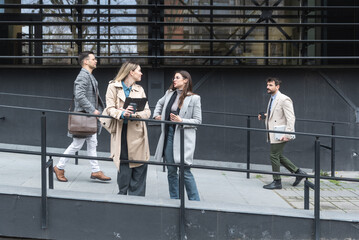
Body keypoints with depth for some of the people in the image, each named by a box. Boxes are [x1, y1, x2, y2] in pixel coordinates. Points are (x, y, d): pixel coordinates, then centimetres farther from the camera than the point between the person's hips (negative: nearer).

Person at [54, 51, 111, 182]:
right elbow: (79, 96, -26)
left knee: (92, 144, 10)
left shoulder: (90, 76, 15)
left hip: (91, 117, 10)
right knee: (77, 144, -2)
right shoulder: (83, 76, -16)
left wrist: (98, 110, 14)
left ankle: (96, 171, 14)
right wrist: (92, 110, -22)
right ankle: (59, 168, 11)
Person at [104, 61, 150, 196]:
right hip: (121, 132, -3)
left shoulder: (139, 90, 16)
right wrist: (122, 113, -24)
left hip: (137, 131, 3)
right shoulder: (113, 87, 6)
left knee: (139, 168, -1)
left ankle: (136, 198, 7)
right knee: (124, 168, -2)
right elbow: (110, 108, -4)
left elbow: (147, 112, 7)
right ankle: (122, 193, 14)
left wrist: (134, 114, -15)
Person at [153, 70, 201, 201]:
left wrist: (182, 121, -16)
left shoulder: (194, 98, -4)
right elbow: (159, 103, 33)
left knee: (185, 171, -7)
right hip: (168, 135, 5)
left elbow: (198, 120, -4)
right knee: (171, 171, 9)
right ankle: (174, 200, 19)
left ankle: (195, 202, 4)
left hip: (183, 137, -5)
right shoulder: (169, 94, 11)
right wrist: (156, 115, 16)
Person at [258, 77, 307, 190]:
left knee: (274, 156, -4)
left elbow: (291, 118, -19)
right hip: (273, 134, 9)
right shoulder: (272, 99, 14)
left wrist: (287, 134, -25)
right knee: (278, 156, 14)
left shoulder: (284, 99, -15)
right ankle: (298, 172, 23)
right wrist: (265, 116, 10)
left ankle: (277, 182, 8)